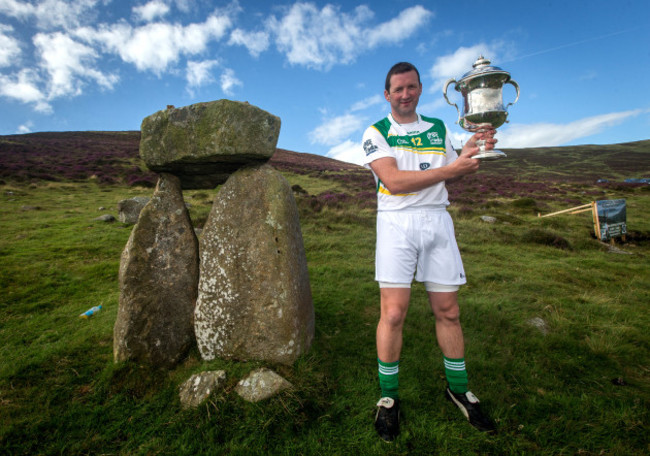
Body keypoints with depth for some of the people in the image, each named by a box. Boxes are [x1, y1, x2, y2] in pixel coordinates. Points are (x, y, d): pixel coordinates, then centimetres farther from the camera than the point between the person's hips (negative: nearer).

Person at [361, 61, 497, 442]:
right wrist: (452, 167, -12)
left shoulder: (439, 128, 19)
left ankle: (458, 388, 29)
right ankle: (388, 396, 14)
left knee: (448, 311, 7)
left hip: (437, 220, 4)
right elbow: (394, 181, -12)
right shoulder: (376, 133, 5)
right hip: (396, 222, -3)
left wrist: (470, 155, -1)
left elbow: (450, 178, 18)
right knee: (393, 314, -7)